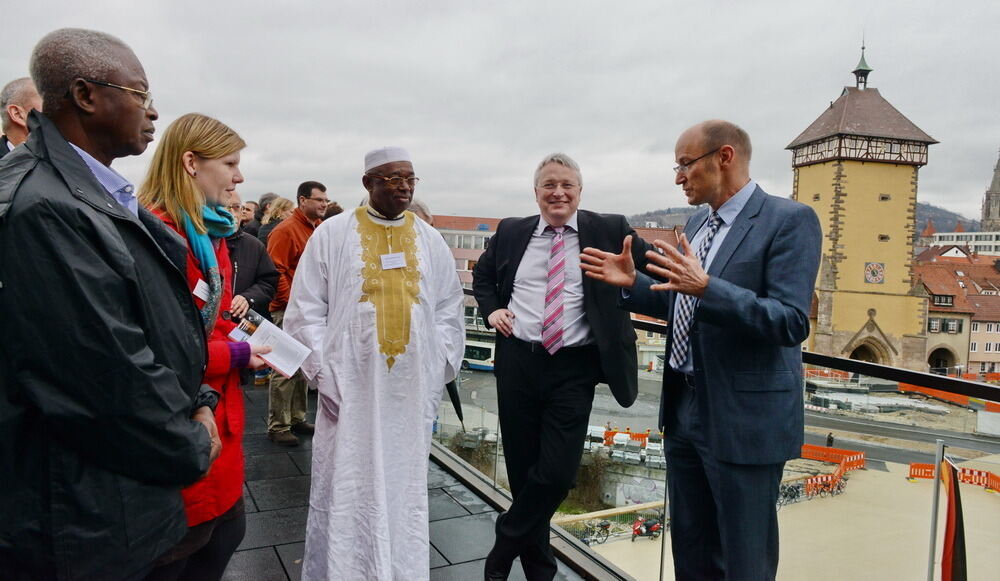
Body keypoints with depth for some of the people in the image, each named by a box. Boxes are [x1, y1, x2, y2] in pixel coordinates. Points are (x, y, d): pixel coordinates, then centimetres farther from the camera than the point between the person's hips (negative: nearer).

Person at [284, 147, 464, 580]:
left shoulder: (430, 240, 8)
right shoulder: (333, 234, -1)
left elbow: (449, 310, 11)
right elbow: (305, 310, -1)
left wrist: (438, 371, 3)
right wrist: (324, 374, -8)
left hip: (412, 391, 3)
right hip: (350, 390, -2)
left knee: (405, 490, 12)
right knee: (344, 492, 5)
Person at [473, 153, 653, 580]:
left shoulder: (609, 230, 0)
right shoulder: (511, 232, 8)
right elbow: (482, 276, 22)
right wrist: (491, 309, 6)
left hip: (573, 368, -2)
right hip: (517, 363, 3)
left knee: (558, 473, -7)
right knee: (522, 468, 10)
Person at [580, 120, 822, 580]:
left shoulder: (789, 220, -13)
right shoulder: (698, 222, 12)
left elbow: (791, 323, -22)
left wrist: (706, 287, -33)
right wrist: (631, 283, 4)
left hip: (744, 417, -7)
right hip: (685, 409, 8)